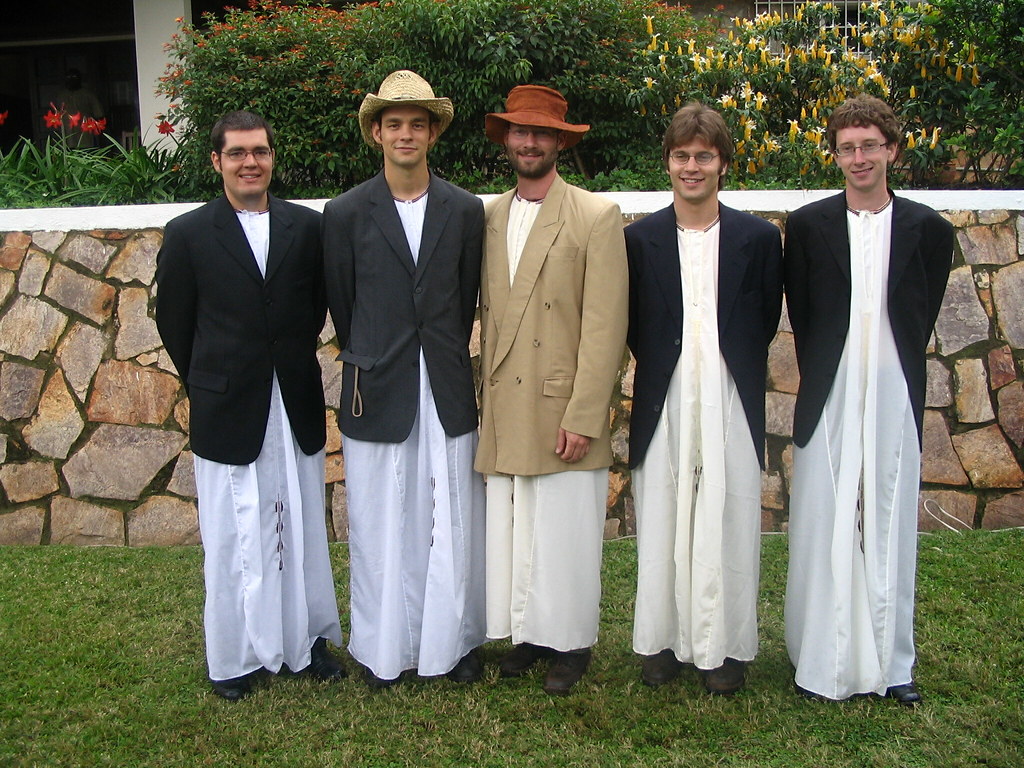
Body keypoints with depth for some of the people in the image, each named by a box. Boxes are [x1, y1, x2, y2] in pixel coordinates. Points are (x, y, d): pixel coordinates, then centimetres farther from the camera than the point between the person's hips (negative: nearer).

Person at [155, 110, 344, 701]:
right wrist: (211, 385, 8)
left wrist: (292, 364, 7)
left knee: (303, 529, 11)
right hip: (227, 411, -2)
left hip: (296, 407, 2)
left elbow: (318, 306, 9)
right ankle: (236, 656, 22)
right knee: (234, 537, 7)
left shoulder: (307, 227, 2)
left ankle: (309, 640, 27)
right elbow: (175, 324, 4)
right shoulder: (188, 235, -2)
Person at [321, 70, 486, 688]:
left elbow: (466, 302, 9)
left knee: (453, 522, 7)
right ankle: (385, 650, 23)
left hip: (447, 392, 1)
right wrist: (365, 364, 11)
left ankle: (455, 641, 24)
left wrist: (448, 361, 9)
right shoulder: (347, 214, 0)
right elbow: (342, 307, 7)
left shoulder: (465, 211, 4)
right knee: (383, 527, 7)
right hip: (377, 393, -1)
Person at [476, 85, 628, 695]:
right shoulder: (489, 217, 11)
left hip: (564, 409, -4)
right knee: (513, 528, 9)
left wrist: (583, 415, -14)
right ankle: (528, 631, 26)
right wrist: (487, 392, 8)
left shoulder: (596, 216, -4)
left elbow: (605, 325, -9)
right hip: (505, 411, 4)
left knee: (566, 533, 3)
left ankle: (572, 642, 21)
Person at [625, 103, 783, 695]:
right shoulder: (641, 239, 4)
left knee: (729, 527, 4)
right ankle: (663, 641, 21)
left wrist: (733, 367, 5)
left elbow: (767, 322, 8)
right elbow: (634, 328, 9)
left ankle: (724, 647, 18)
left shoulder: (759, 238, 2)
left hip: (730, 404, -1)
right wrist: (664, 364, 2)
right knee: (662, 527, 7)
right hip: (664, 406, 1)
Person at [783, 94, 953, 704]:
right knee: (824, 532, 2)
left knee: (891, 530, 8)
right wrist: (822, 378, 2)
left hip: (894, 401, 1)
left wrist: (897, 376, 3)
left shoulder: (929, 230, 4)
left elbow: (921, 319, 8)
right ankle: (824, 661, 14)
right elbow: (801, 317, 5)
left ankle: (891, 663, 19)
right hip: (830, 401, -1)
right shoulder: (808, 226, 2)